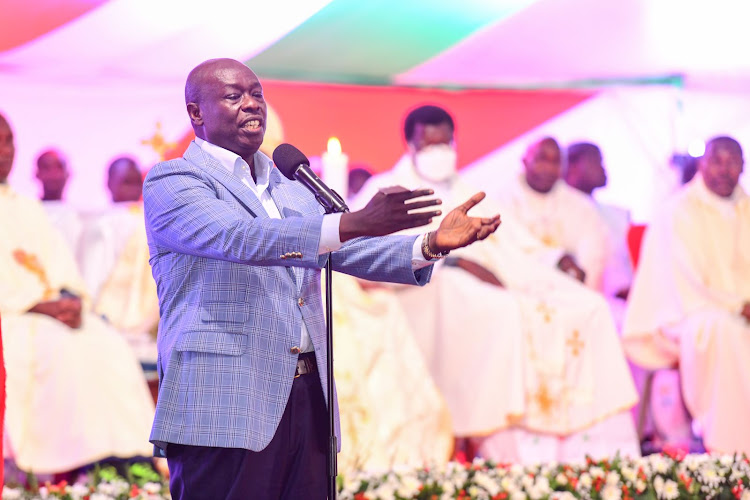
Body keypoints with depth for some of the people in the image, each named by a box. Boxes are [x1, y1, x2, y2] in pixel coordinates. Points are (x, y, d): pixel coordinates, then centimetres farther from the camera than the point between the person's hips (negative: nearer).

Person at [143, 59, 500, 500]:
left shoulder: (292, 189, 22)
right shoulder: (171, 182, -2)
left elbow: (353, 251, 12)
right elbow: (241, 238, -19)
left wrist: (432, 243, -7)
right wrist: (357, 222, -28)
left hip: (308, 401, 7)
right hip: (224, 408, -6)